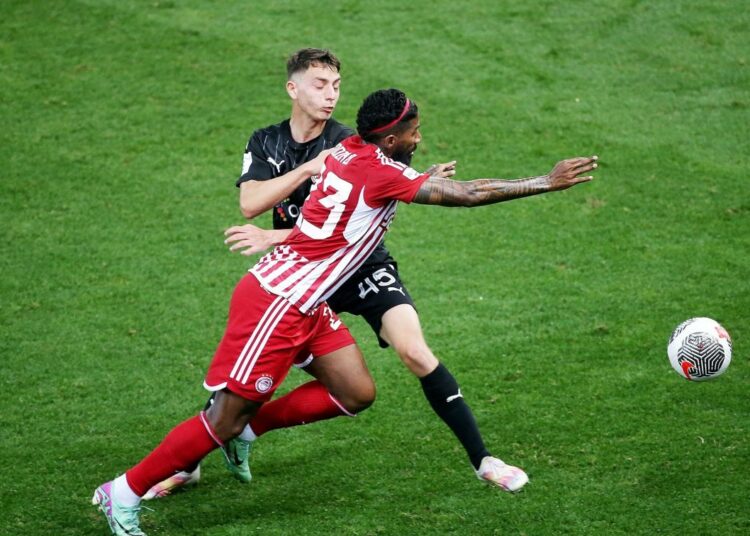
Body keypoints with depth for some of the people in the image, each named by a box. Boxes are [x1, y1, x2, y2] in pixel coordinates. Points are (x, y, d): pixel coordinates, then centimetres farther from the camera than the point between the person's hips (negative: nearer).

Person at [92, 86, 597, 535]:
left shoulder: (349, 149, 4)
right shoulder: (383, 173, -19)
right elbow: (466, 194, -19)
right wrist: (548, 182, -13)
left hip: (302, 303, 9)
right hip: (276, 304, -9)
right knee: (228, 418, -5)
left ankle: (244, 428, 18)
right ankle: (124, 492, 4)